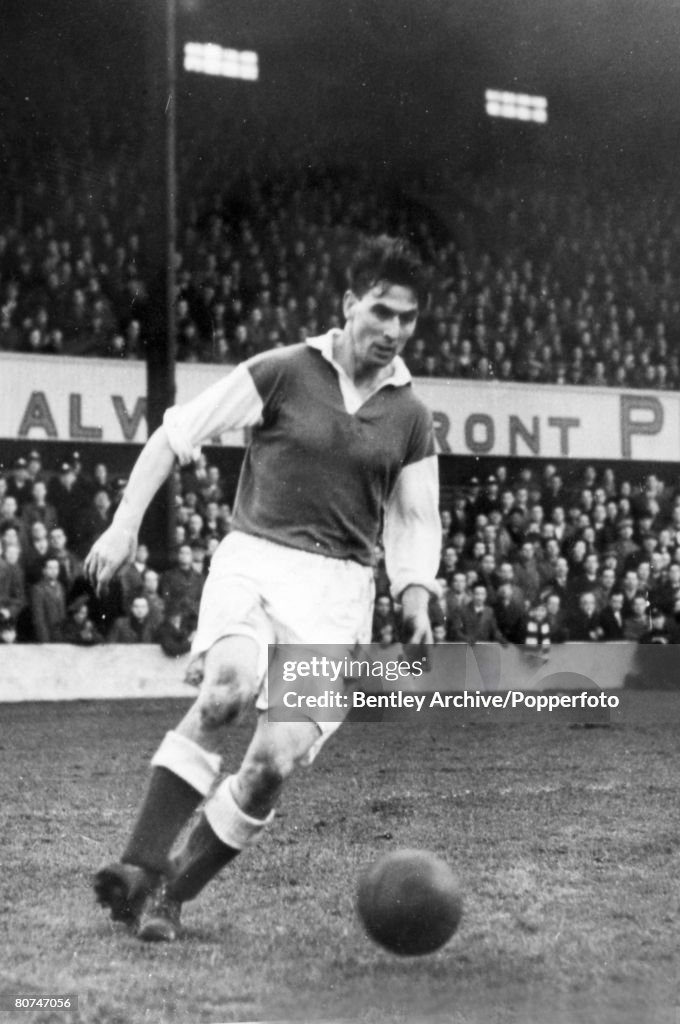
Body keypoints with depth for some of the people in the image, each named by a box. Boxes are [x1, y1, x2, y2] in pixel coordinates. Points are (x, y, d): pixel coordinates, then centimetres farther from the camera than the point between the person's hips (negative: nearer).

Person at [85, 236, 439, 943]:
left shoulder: (410, 417, 11)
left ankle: (171, 893, 4)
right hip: (252, 558, -2)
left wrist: (415, 594, 1)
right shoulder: (281, 372, 1)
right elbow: (174, 434, 3)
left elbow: (414, 519, 19)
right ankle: (140, 864, -27)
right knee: (229, 683, -33)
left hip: (338, 588, 2)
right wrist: (126, 522, -6)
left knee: (277, 758, -14)